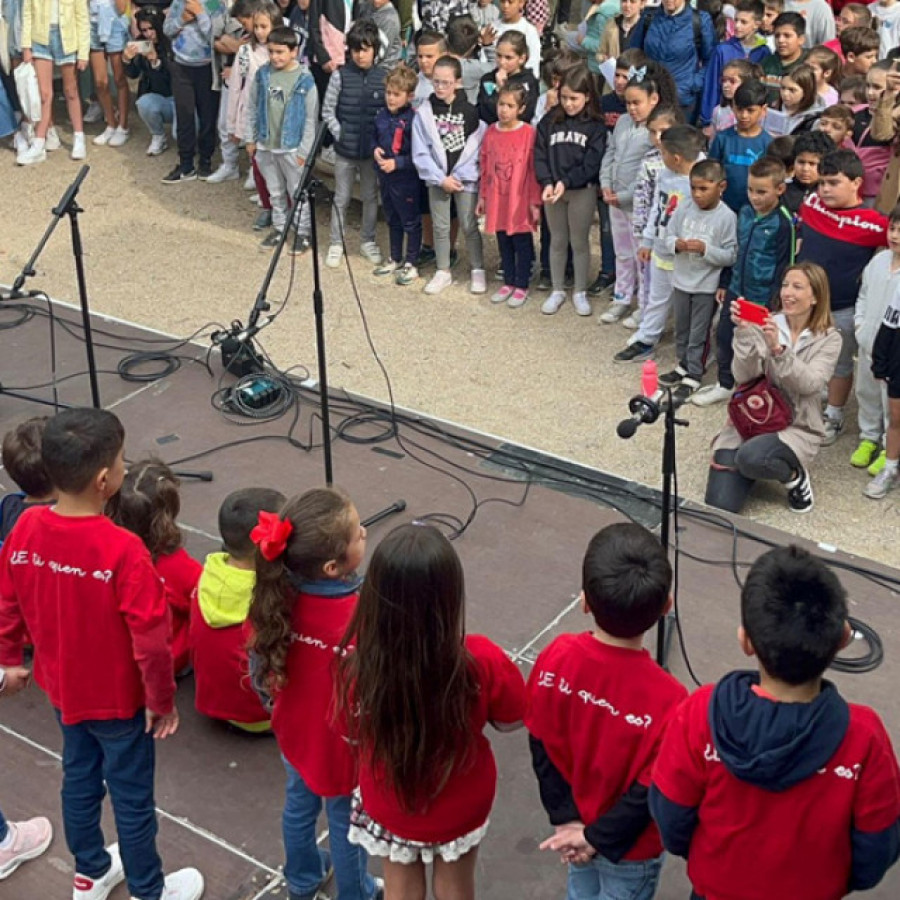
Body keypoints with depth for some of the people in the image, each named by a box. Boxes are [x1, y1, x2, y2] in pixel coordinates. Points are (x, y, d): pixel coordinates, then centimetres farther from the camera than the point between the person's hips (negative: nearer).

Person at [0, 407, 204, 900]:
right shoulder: (123, 550, -32)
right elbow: (150, 641, -25)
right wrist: (162, 700, -9)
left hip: (62, 689, 6)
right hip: (118, 698, -5)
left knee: (79, 777, 27)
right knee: (132, 797, 16)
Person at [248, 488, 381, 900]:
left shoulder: (277, 596, -21)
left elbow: (260, 666, -6)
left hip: (295, 732, 5)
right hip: (343, 746, -5)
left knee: (299, 805, 31)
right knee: (346, 825, 22)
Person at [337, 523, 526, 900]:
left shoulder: (358, 657, -33)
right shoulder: (482, 662, -35)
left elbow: (354, 731, -11)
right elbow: (510, 721, -14)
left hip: (388, 805, 0)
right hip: (458, 805, 0)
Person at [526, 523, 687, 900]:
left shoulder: (557, 658, -24)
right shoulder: (665, 699, -35)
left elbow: (542, 746, -12)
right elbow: (650, 793, -25)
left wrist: (566, 818, -5)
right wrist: (599, 837, -11)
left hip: (574, 821, 4)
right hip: (628, 844, -4)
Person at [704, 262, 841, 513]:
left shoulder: (829, 339, -3)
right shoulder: (763, 326, -2)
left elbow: (809, 384, -19)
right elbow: (743, 376, -13)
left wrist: (778, 349, -32)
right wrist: (743, 331, -26)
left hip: (797, 428, -2)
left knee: (752, 458, -36)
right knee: (719, 506, -14)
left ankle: (795, 476, -2)